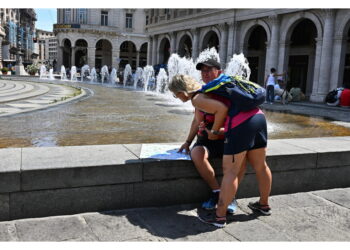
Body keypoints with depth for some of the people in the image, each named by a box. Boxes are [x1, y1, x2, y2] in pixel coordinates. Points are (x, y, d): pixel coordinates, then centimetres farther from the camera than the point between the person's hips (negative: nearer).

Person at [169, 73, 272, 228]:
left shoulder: (196, 99, -2)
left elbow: (222, 108, -15)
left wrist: (214, 131, -1)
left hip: (240, 124, -9)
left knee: (230, 171, -2)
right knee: (260, 166, 19)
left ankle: (219, 216, 6)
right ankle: (264, 204, 37)